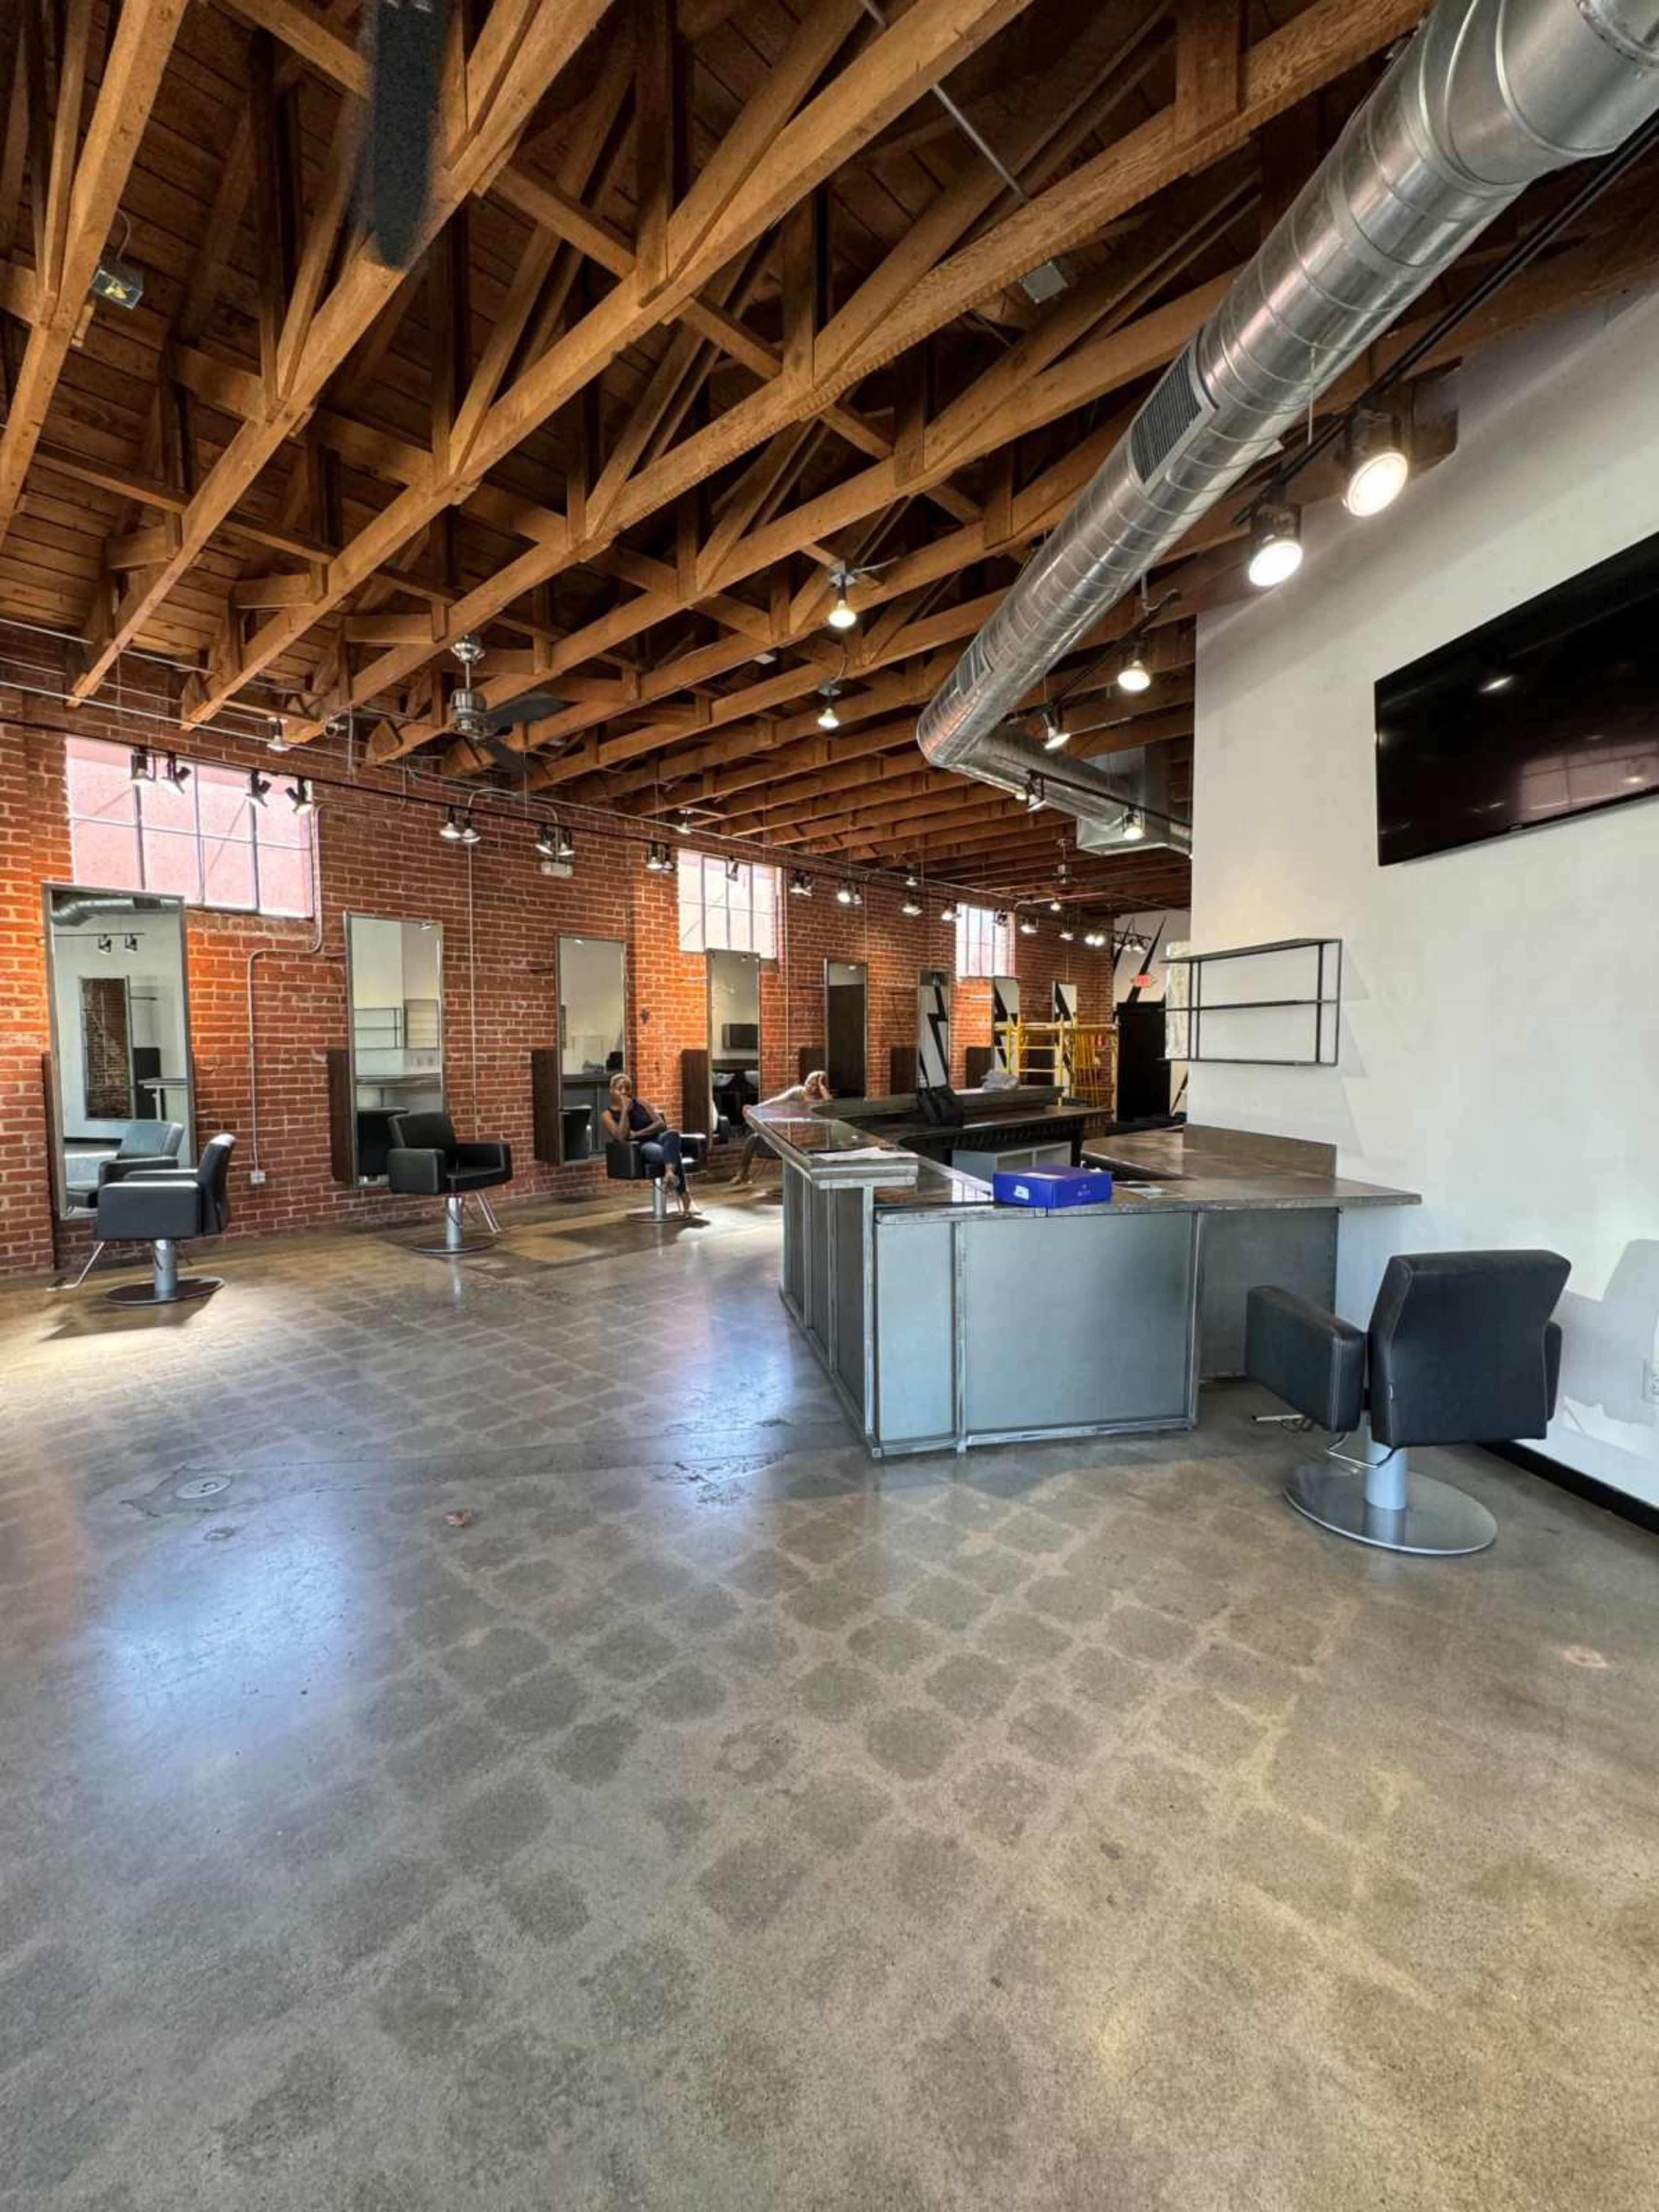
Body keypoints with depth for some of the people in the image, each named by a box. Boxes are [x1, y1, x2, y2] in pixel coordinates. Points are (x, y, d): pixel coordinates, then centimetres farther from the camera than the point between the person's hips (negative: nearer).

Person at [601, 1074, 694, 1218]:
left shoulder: (640, 1103, 16)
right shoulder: (608, 1115, 7)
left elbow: (661, 1124, 4)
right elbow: (622, 1137, -11)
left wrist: (638, 1134, -9)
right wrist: (625, 1110, -11)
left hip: (658, 1138, 3)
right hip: (639, 1148, -3)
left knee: (672, 1133, -37)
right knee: (674, 1155, -38)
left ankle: (670, 1173, -54)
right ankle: (685, 1195, -49)